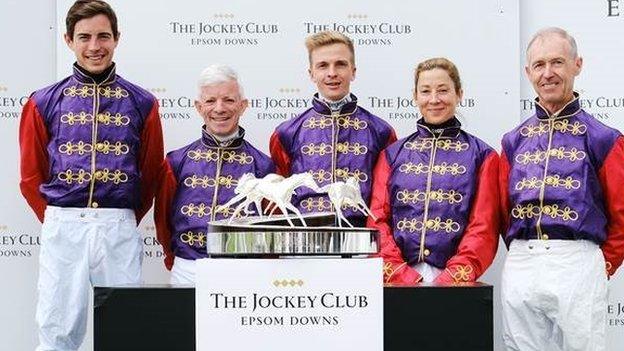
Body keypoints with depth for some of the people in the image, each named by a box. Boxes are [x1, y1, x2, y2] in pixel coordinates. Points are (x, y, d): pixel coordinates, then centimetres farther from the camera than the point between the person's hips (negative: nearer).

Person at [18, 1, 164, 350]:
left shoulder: (141, 104, 6)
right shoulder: (45, 103, 6)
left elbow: (152, 174, 10)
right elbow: (31, 176, 9)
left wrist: (123, 222, 9)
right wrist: (58, 221, 6)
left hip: (120, 231, 0)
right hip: (62, 229, 0)